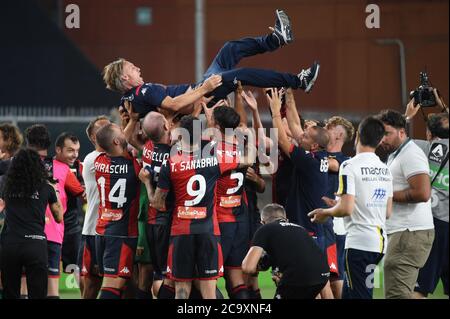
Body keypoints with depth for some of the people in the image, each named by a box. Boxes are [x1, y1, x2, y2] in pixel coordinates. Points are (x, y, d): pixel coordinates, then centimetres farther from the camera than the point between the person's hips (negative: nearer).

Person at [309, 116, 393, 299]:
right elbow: (388, 213, 14)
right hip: (380, 242, 7)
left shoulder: (350, 166, -11)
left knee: (359, 295, -4)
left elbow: (346, 209, -17)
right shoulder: (385, 169, 11)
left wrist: (325, 213, 2)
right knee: (348, 295, 15)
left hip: (359, 242, -7)